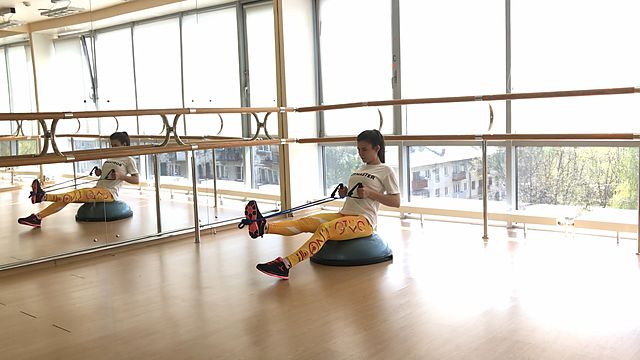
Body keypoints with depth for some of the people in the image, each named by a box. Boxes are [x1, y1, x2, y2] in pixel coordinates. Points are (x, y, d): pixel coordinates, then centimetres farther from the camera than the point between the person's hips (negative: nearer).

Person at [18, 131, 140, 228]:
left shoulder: (128, 160, 1)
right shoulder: (109, 158, 22)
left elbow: (136, 180, -4)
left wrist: (120, 176, -18)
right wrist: (99, 173, 11)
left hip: (109, 193, -7)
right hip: (97, 189, 7)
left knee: (77, 193, -29)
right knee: (71, 197, -14)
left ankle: (43, 196, -42)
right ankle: (38, 218, -22)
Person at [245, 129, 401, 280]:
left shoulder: (386, 171, 1)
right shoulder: (361, 169, 23)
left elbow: (396, 202, -5)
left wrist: (369, 193, -16)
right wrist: (345, 193, 7)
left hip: (364, 220, -7)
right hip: (344, 214, 7)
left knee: (324, 228, -33)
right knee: (306, 222, -17)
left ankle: (286, 265, -46)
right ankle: (263, 227, -37)